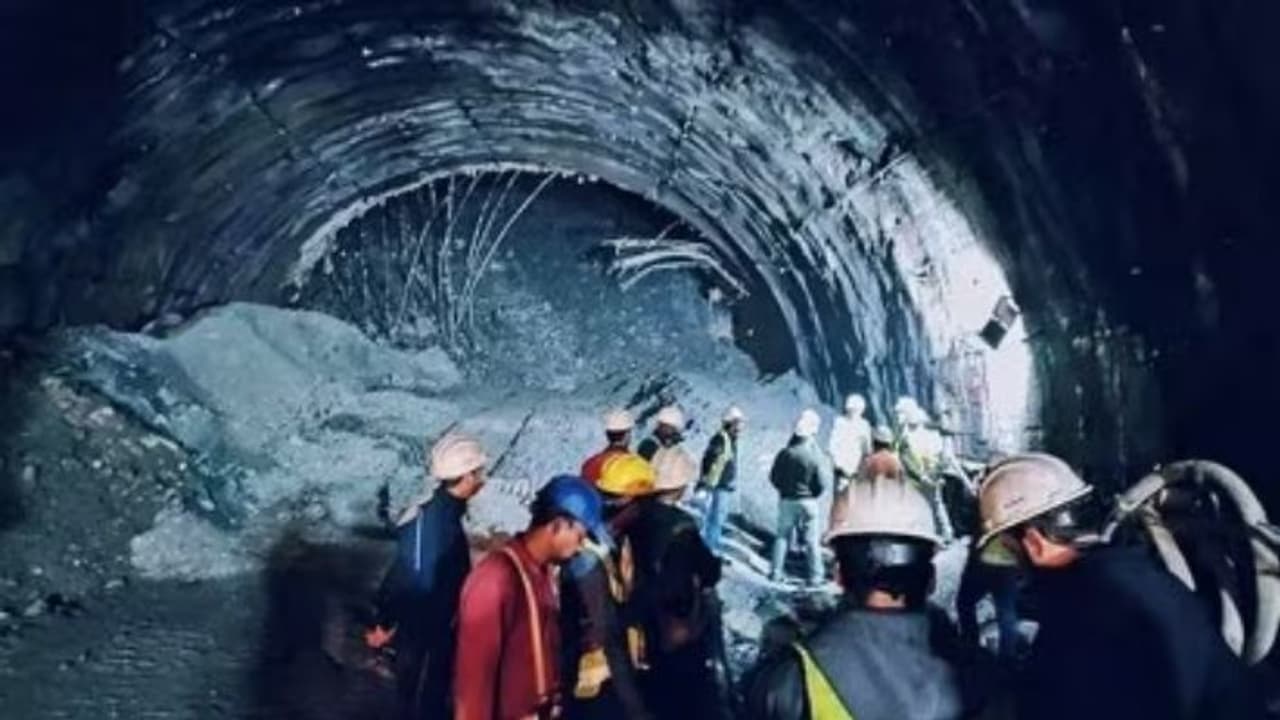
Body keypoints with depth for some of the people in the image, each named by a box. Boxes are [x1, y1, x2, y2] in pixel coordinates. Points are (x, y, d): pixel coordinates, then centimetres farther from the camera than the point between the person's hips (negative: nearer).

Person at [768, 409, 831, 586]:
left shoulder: (785, 453, -7)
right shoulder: (817, 455, -13)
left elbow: (773, 478, -1)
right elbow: (823, 482, -12)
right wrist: (827, 465, 6)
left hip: (787, 500, 2)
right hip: (808, 501, -2)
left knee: (782, 536, 12)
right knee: (812, 540, 7)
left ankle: (776, 572, 14)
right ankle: (815, 576, 10)